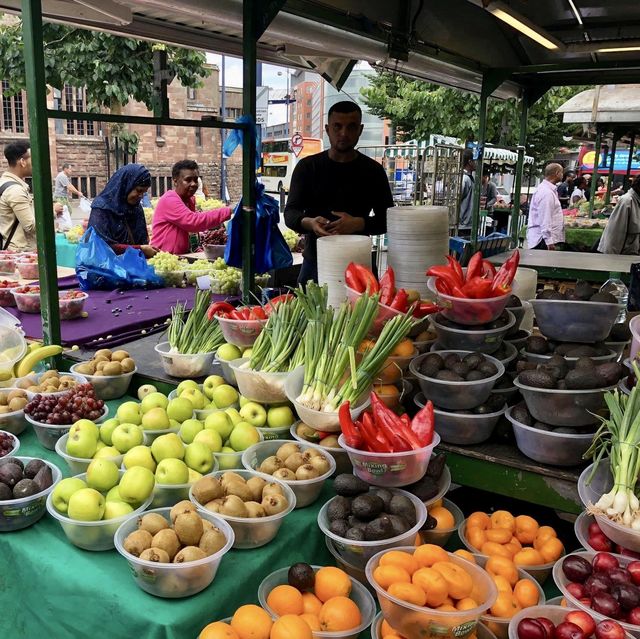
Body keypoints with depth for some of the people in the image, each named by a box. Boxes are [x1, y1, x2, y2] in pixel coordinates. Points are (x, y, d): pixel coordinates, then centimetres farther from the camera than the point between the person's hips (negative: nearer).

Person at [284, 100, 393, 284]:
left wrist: (359, 224, -18)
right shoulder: (307, 167, 5)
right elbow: (290, 213, 0)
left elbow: (388, 218, 3)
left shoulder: (373, 171, 5)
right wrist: (309, 223, -24)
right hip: (314, 262, 1)